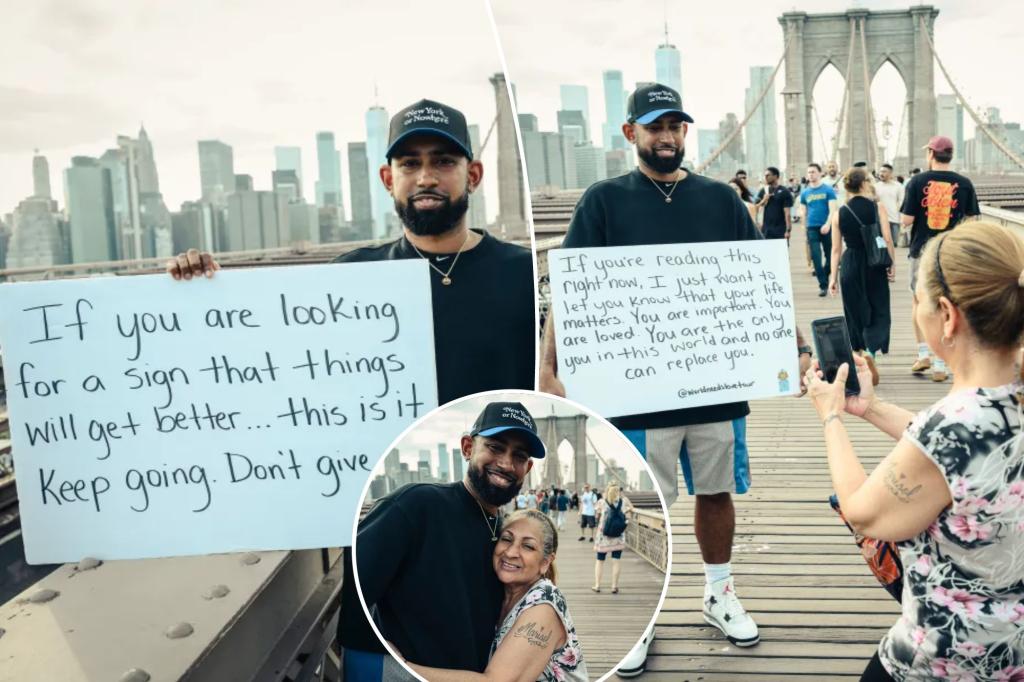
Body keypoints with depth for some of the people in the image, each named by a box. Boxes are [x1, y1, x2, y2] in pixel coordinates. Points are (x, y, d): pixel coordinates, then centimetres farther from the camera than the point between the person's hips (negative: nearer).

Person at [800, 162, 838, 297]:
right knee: (816, 257, -5)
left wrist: (828, 224, -21)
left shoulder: (828, 189, -1)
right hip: (811, 228, 2)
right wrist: (805, 226, 9)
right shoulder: (805, 192, 8)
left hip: (826, 228, -2)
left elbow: (832, 209, -8)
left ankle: (825, 278, 28)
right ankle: (823, 285, -1)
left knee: (829, 255, 6)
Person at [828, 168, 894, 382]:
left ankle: (861, 353, 19)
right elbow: (887, 239, -10)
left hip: (850, 267, 2)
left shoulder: (839, 213, 0)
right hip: (875, 266, -2)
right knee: (879, 312, 6)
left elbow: (836, 248, 1)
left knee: (856, 314, 13)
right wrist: (892, 264, 0)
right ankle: (869, 351, -18)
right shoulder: (878, 207, -5)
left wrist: (833, 276, 4)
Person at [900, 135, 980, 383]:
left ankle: (923, 353, 15)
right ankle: (940, 365, 6)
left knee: (919, 301, 19)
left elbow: (906, 220, -9)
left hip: (922, 250, -1)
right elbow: (971, 221, 0)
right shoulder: (964, 184, -2)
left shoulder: (917, 181, -7)